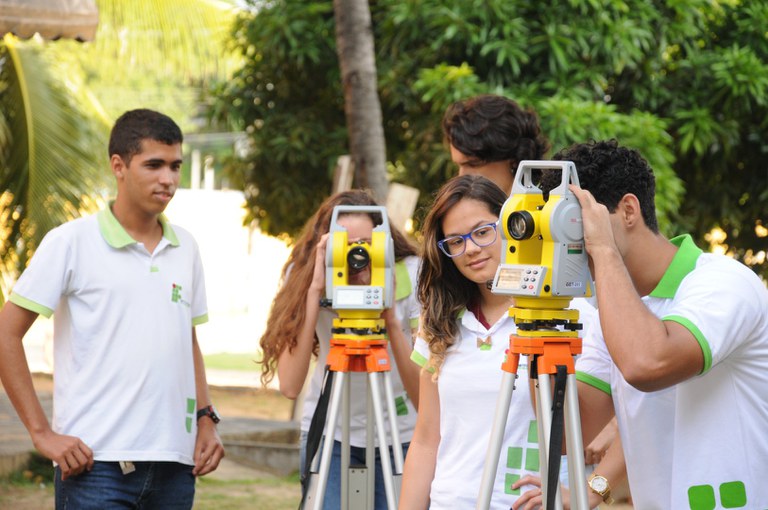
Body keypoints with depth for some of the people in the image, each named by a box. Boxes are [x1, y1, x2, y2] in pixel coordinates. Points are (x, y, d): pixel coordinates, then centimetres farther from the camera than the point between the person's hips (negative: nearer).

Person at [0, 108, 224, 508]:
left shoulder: (185, 248, 14)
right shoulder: (71, 243, -3)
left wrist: (205, 420, 11)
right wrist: (42, 432, -9)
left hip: (175, 461, 5)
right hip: (97, 461, -5)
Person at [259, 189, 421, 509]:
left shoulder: (410, 273, -16)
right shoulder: (302, 273, -14)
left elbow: (425, 394, -22)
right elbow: (290, 386, -27)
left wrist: (390, 316, -33)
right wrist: (315, 289, -29)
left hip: (400, 436, 0)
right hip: (330, 432, 0)